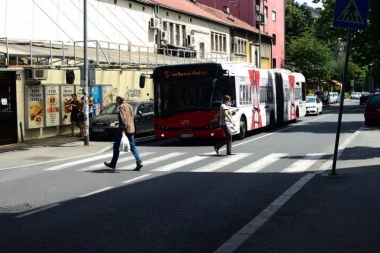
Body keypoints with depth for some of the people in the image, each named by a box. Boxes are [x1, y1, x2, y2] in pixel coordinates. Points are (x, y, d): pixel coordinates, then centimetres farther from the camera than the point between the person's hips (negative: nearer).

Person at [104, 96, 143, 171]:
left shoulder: (121, 107, -11)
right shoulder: (130, 106, 14)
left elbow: (123, 119, -21)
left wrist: (123, 129, -24)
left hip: (124, 129, -8)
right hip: (131, 129, 8)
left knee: (116, 146, 5)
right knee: (132, 146, 8)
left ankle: (113, 164, 15)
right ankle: (139, 162, -6)